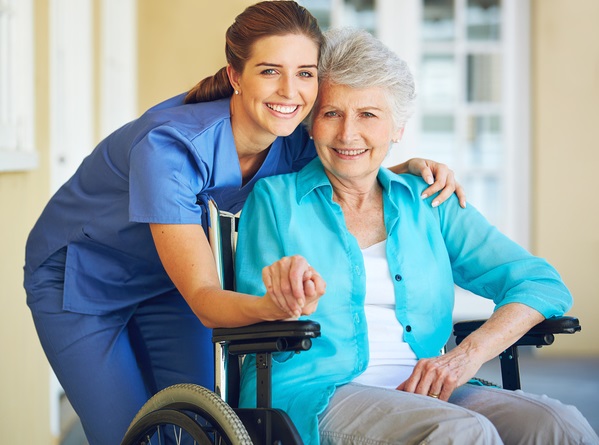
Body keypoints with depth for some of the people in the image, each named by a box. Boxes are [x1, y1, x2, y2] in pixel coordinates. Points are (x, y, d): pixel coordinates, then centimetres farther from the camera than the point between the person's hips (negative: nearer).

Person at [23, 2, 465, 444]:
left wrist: (411, 169, -19)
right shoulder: (169, 146, -37)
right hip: (77, 279, -5)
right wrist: (273, 306, -60)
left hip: (162, 284, 5)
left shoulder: (291, 143, -19)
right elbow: (203, 300, -38)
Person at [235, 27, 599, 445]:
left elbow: (543, 283, 10)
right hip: (317, 392, -3)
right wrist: (294, 304, -22)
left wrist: (469, 354, -7)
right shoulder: (274, 198, 9)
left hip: (425, 394, 4)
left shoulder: (427, 205, 17)